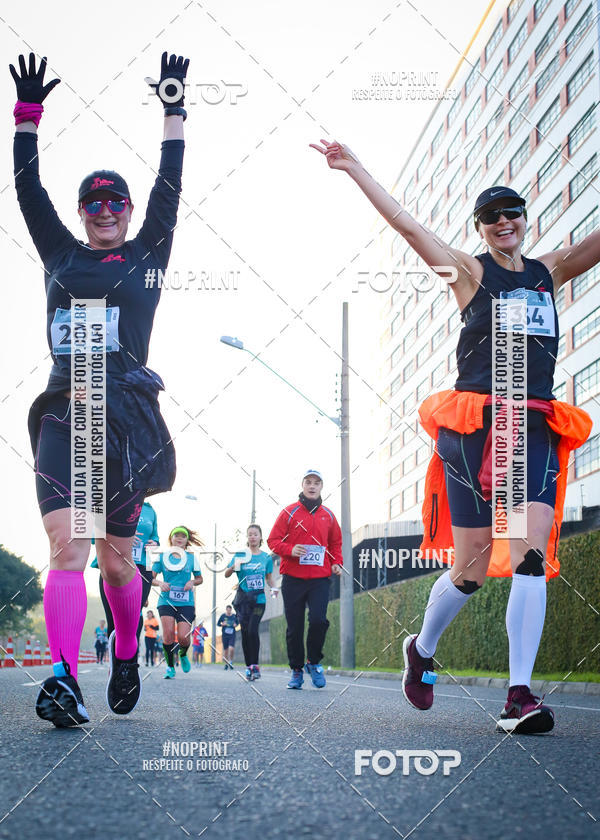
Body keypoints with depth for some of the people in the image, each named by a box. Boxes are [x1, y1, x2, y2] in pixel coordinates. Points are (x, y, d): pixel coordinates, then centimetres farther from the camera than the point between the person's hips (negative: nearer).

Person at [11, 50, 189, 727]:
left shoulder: (146, 256, 13)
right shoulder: (61, 255, 17)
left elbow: (169, 188, 9)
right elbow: (28, 189, 16)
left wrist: (173, 109, 9)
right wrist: (28, 114, 13)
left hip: (126, 417, 0)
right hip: (64, 414, 1)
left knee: (116, 558, 6)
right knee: (67, 548, -16)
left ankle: (126, 658, 29)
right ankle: (64, 680, -27)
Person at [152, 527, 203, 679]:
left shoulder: (191, 558, 8)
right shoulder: (162, 557, 5)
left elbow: (199, 578, 18)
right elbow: (151, 577, 5)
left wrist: (192, 582, -3)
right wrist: (160, 583, -15)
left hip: (186, 603, 0)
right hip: (166, 601, 0)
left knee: (183, 637, -10)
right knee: (168, 634, -14)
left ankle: (183, 655, 26)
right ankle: (170, 666, 4)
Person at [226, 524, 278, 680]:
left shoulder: (266, 557, 7)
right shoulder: (240, 555, 4)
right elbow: (227, 574, 1)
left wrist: (273, 588, -3)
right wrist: (234, 566, -20)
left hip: (259, 599, -1)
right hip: (243, 598, 1)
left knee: (253, 630, -15)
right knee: (245, 632, -1)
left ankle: (255, 665, -7)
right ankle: (249, 666, 9)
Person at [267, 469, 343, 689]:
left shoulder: (328, 516, 12)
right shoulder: (289, 512, 4)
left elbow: (335, 543, 24)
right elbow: (273, 540, 2)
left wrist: (337, 563, 7)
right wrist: (290, 550, -16)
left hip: (320, 578, 1)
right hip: (293, 578, -1)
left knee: (318, 620, -16)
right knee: (294, 627, 2)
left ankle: (314, 662, 6)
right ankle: (296, 670, 15)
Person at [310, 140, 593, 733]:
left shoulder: (548, 272, 18)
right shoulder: (471, 272, 7)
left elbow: (595, 240, 12)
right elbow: (406, 225, -1)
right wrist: (355, 169, -5)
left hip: (536, 428, 3)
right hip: (475, 426, -3)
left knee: (531, 555, -14)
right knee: (471, 570, 1)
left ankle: (520, 695, -16)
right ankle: (421, 650, 30)